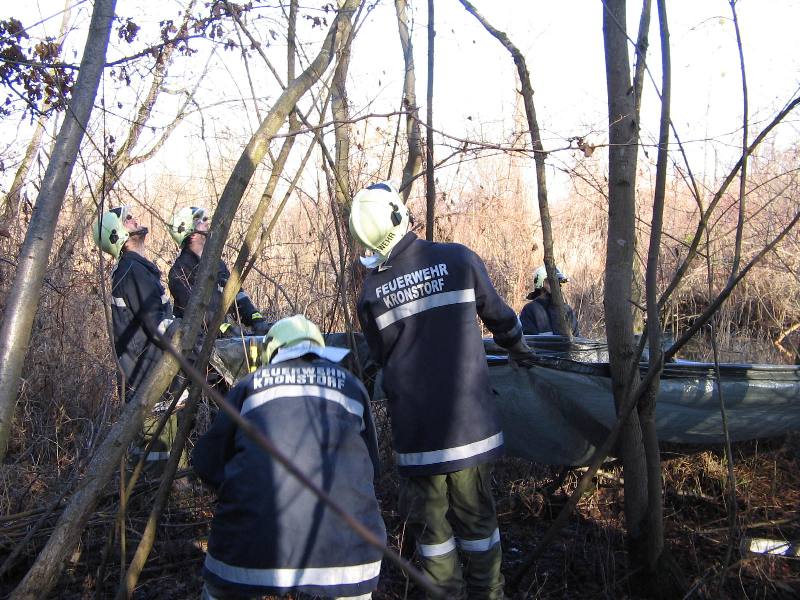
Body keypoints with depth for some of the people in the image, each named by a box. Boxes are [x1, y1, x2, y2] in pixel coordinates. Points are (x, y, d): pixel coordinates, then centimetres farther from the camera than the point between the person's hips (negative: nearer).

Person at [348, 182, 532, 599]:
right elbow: (499, 316, 9)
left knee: (429, 522, 15)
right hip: (469, 421, 1)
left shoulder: (371, 291, -2)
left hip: (415, 427, 0)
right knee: (476, 516, 16)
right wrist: (520, 350, 30)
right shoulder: (458, 259, -4)